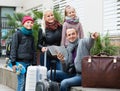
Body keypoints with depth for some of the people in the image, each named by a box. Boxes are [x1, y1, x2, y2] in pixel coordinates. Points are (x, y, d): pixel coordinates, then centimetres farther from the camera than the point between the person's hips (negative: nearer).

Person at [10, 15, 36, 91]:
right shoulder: (18, 34, -1)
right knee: (21, 83, -9)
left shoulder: (31, 36, 16)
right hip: (20, 62, -5)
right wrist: (13, 63, -12)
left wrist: (34, 63, 11)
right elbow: (13, 48, -6)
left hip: (29, 62, 6)